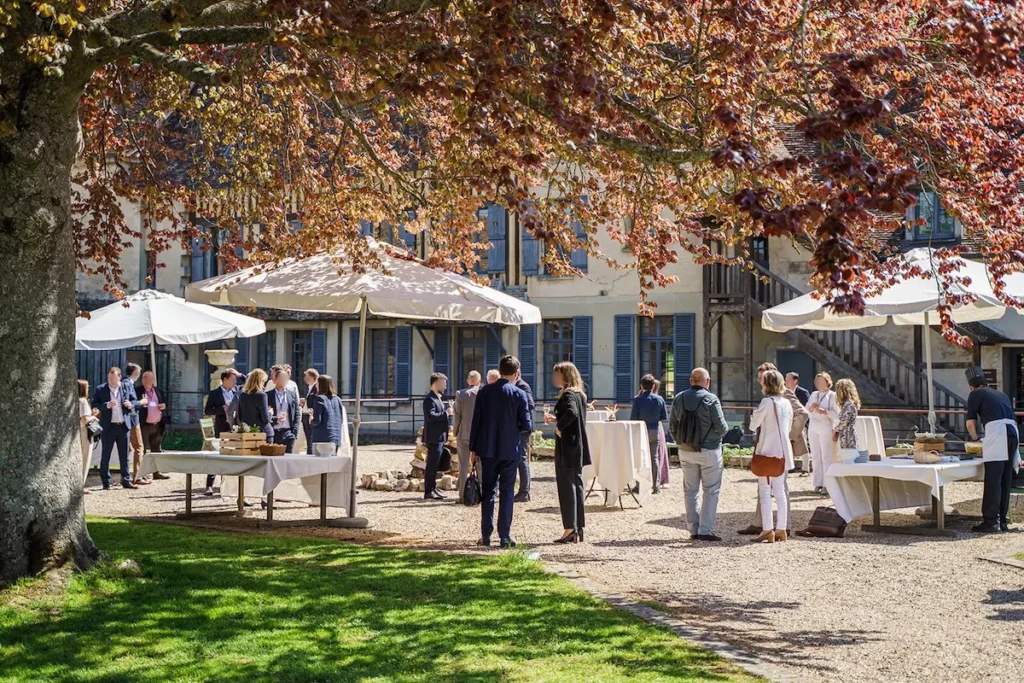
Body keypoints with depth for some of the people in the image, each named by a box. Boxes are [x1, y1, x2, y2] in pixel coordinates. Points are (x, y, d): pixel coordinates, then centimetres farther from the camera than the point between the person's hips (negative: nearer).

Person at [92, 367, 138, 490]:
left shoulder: (127, 386, 6)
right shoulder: (100, 390, -1)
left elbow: (135, 400, 12)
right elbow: (94, 405, -5)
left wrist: (131, 404, -11)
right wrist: (106, 405, -20)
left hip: (123, 425, 2)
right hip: (108, 426, -2)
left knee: (124, 455, 7)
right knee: (105, 455, 3)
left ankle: (126, 480, 12)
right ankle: (105, 482, 10)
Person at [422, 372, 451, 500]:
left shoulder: (437, 398, 18)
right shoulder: (429, 399, -15)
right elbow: (431, 416, -27)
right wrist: (446, 413, -23)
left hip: (439, 438, 10)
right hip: (434, 438, -10)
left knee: (434, 465, 15)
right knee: (432, 465, -7)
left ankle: (433, 489, 22)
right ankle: (428, 492, -5)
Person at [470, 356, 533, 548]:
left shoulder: (484, 392, -2)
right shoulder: (519, 394, -7)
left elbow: (476, 421, -1)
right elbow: (527, 425, -9)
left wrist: (473, 448, 5)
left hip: (488, 450, 2)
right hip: (510, 450, -2)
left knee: (488, 491, 10)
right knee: (507, 492, 4)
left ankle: (486, 535, 10)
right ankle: (504, 536, 1)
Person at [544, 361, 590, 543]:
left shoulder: (567, 394, -14)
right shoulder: (579, 394, 13)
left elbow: (572, 412, -34)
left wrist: (559, 427, -20)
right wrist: (556, 419, 14)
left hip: (566, 446, -9)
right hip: (578, 447, 9)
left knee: (566, 486, -4)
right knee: (576, 485, 11)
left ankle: (570, 529, -3)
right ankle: (578, 531, 14)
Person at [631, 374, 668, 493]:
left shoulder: (638, 400, -14)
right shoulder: (660, 399, -5)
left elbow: (633, 418, -12)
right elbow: (664, 417, 2)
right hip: (655, 431, 2)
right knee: (654, 458, 11)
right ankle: (656, 486, 11)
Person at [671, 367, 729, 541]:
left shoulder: (678, 398, 2)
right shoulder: (711, 399, -13)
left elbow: (672, 427, 7)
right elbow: (721, 427, -14)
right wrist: (725, 428, 9)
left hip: (685, 452, 5)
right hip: (709, 451, -5)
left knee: (690, 490, 12)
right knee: (711, 491, 3)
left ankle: (693, 529, 14)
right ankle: (705, 530, -1)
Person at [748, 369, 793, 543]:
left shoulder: (767, 402, -14)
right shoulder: (786, 403, 8)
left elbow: (753, 424, -9)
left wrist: (754, 415, 10)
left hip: (768, 452, -7)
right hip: (783, 451, 7)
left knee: (765, 491, -2)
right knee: (780, 491, 11)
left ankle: (767, 530, -4)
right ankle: (781, 529, 12)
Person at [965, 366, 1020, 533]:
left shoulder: (975, 394, 10)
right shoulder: (1002, 395, 28)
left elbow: (971, 424, 8)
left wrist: (975, 438, 29)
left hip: (996, 432, -6)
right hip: (1013, 432, 6)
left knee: (993, 481, -7)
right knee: (1006, 480, 11)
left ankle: (991, 521, -11)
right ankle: (1003, 520, 15)